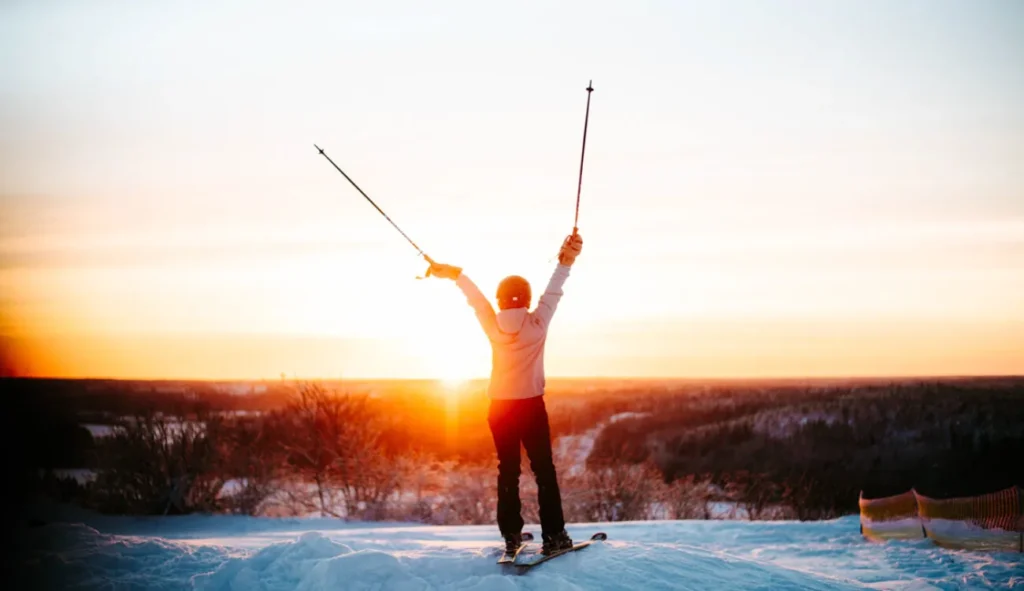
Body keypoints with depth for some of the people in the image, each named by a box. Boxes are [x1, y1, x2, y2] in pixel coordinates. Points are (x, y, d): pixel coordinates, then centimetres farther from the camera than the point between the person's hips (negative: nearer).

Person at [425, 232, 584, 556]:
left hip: (499, 408, 3)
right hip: (531, 406, -3)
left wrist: (453, 272, 18)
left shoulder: (492, 326, -6)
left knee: (508, 470, 9)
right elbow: (553, 292, -8)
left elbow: (475, 295, 7)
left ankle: (511, 535, 8)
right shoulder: (537, 324, -12)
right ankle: (553, 534, 0)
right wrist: (566, 261, -2)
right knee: (544, 470, 3)